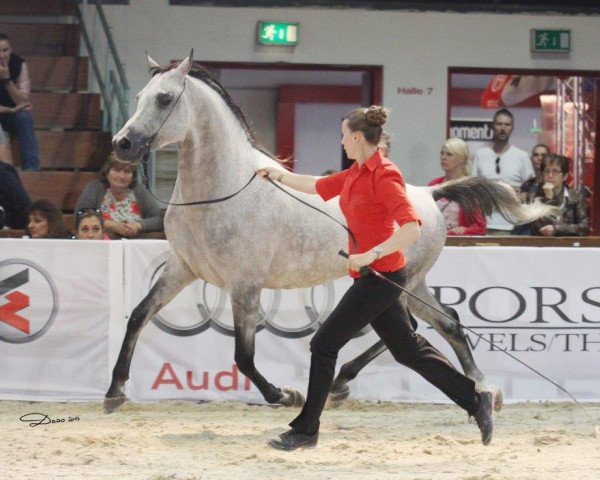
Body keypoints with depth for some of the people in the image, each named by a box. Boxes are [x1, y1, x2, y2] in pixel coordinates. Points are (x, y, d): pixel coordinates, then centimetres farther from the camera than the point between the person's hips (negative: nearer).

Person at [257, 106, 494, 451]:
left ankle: (306, 431, 5)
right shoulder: (357, 173, 9)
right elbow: (319, 186, 25)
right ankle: (476, 398, 18)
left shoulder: (384, 176, -18)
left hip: (381, 276, -9)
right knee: (407, 348, 13)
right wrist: (281, 176, 26)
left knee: (324, 345, -4)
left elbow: (412, 229, -26)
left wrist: (372, 254, -31)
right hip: (371, 276, 9)